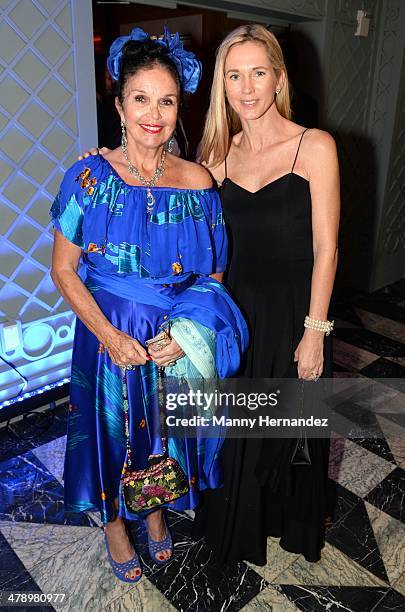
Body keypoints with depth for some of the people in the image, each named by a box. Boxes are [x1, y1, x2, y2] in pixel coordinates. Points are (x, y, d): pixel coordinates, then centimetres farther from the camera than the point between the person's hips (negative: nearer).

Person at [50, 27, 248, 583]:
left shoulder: (198, 183, -6)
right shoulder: (89, 176, -12)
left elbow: (214, 274, 0)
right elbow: (63, 270, -8)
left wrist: (186, 333, -14)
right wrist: (109, 335, -17)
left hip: (179, 340, 2)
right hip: (109, 335, -1)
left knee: (167, 429, 20)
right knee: (113, 430, 16)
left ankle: (156, 509, 51)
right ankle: (114, 521, 47)